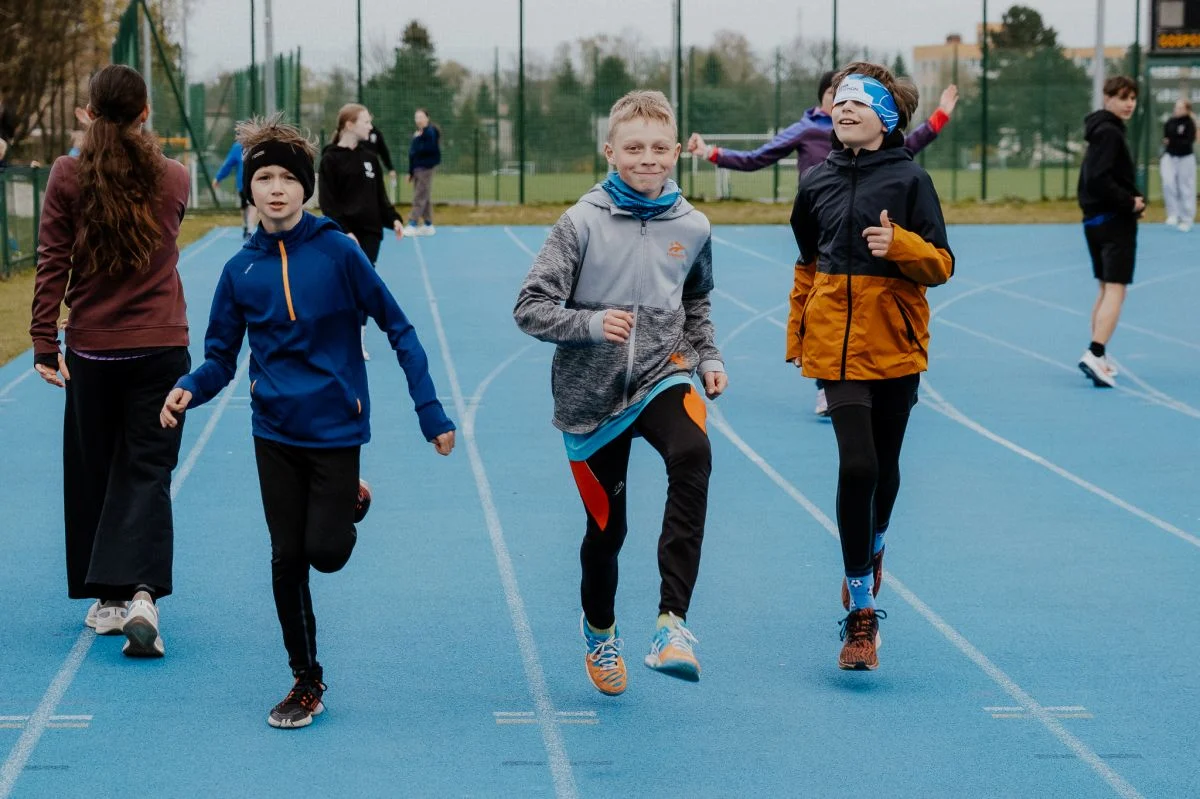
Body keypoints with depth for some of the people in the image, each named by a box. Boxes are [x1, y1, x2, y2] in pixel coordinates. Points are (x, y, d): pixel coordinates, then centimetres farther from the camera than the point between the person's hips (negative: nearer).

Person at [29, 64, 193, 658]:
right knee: (146, 471, 1)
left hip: (92, 347, 0)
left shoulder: (68, 175, -6)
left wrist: (44, 343, -4)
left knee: (92, 472, 13)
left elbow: (52, 263, -7)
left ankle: (105, 598, 18)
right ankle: (141, 593, -18)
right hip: (160, 344, 0)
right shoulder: (174, 178, 0)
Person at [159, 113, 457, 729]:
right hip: (275, 431, 3)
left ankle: (349, 503, 29)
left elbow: (397, 329, -7)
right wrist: (189, 390, -19)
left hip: (335, 425, -3)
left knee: (324, 553, -7)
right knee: (286, 560, 5)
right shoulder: (241, 270, -1)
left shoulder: (337, 252, -11)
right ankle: (305, 682, 20)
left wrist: (430, 411, -11)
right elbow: (220, 358, 3)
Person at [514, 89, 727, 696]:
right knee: (606, 525, 9)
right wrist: (590, 323, -27)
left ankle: (672, 621, -32)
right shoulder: (583, 223, -10)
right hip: (591, 391, -1)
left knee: (692, 457, -32)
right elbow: (530, 308, -12)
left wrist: (708, 357, 6)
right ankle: (599, 628, 42)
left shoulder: (691, 227, 0)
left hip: (662, 374, 1)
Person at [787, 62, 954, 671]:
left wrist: (899, 245, -23)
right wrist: (798, 335, 19)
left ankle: (871, 550, 46)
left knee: (884, 467, 11)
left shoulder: (909, 180, -4)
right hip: (837, 344, 1)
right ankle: (860, 613, -6)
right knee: (857, 465, -14)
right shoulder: (817, 183, 6)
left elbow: (942, 266, -5)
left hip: (895, 344, -1)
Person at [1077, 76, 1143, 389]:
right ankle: (1095, 354, -23)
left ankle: (1098, 358, 23)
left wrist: (1133, 198, 5)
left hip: (1097, 219, 10)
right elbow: (1100, 180, -25)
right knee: (1116, 290, -13)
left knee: (1106, 289, 17)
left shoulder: (1104, 131, 15)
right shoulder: (1109, 133, -15)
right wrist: (1130, 203, -17)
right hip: (1114, 222, -10)